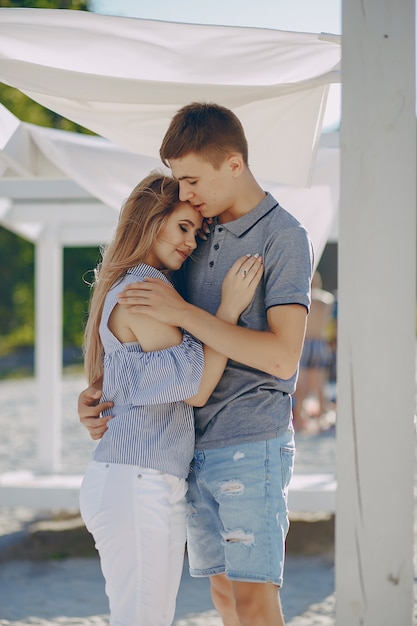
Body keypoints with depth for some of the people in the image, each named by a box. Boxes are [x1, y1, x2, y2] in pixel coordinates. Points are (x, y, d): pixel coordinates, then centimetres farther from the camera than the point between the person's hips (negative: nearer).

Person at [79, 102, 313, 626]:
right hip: (197, 446, 7)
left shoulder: (283, 237, -9)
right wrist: (96, 391, 4)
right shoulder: (201, 235, 13)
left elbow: (283, 357, -19)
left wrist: (183, 312, -21)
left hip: (253, 445, -7)